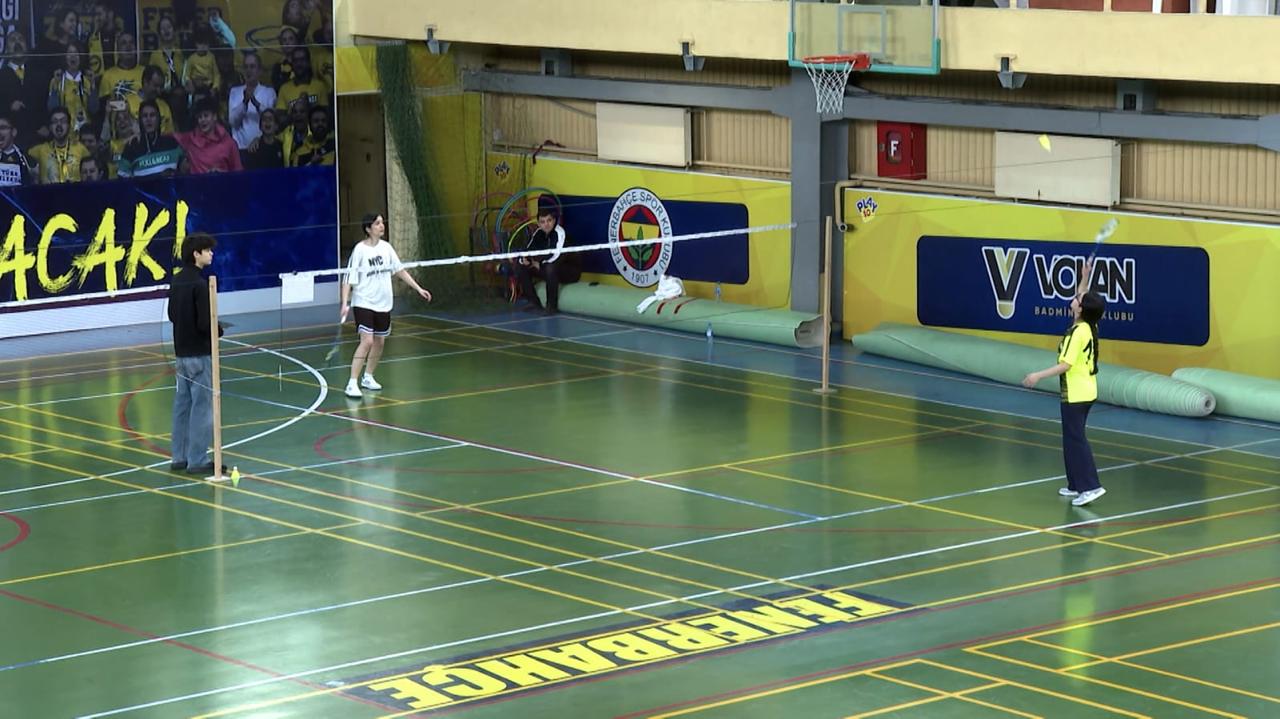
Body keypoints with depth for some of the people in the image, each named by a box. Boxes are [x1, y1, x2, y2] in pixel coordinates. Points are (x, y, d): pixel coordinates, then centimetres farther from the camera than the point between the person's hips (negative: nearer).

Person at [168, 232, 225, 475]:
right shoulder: (199, 284, -19)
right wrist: (218, 331, -3)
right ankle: (197, 460, 0)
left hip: (182, 352, 8)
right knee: (202, 405, -2)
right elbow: (205, 322, -21)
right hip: (199, 353, -8)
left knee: (183, 404, 13)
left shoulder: (177, 281, 7)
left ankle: (179, 457, 18)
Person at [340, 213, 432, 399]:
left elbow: (400, 270, 14)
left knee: (379, 342, 12)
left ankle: (368, 377, 31)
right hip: (364, 303, -6)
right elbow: (349, 278, -13)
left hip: (383, 304, 6)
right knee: (367, 341, -17)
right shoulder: (360, 250, -13)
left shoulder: (386, 247, 4)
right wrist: (345, 303, -22)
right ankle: (352, 384, -16)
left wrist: (418, 289, 13)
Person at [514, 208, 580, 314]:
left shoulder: (559, 232, -24)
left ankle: (552, 305, -22)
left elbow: (557, 256, -34)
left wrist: (540, 264, -21)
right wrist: (524, 260, -23)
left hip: (570, 271, -8)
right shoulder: (538, 234, -2)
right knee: (520, 266, 0)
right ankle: (534, 302, 3)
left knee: (550, 267, -39)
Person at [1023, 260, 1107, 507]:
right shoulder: (1088, 327, 4)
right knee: (1073, 438, 16)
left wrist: (1039, 376, -22)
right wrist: (1085, 277, 16)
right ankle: (1077, 485, 21)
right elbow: (1081, 298, 23)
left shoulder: (1077, 332, -20)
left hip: (1074, 394, -9)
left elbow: (1066, 364, -25)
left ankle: (1090, 486, -14)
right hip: (1084, 392, 9)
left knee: (1075, 439, -8)